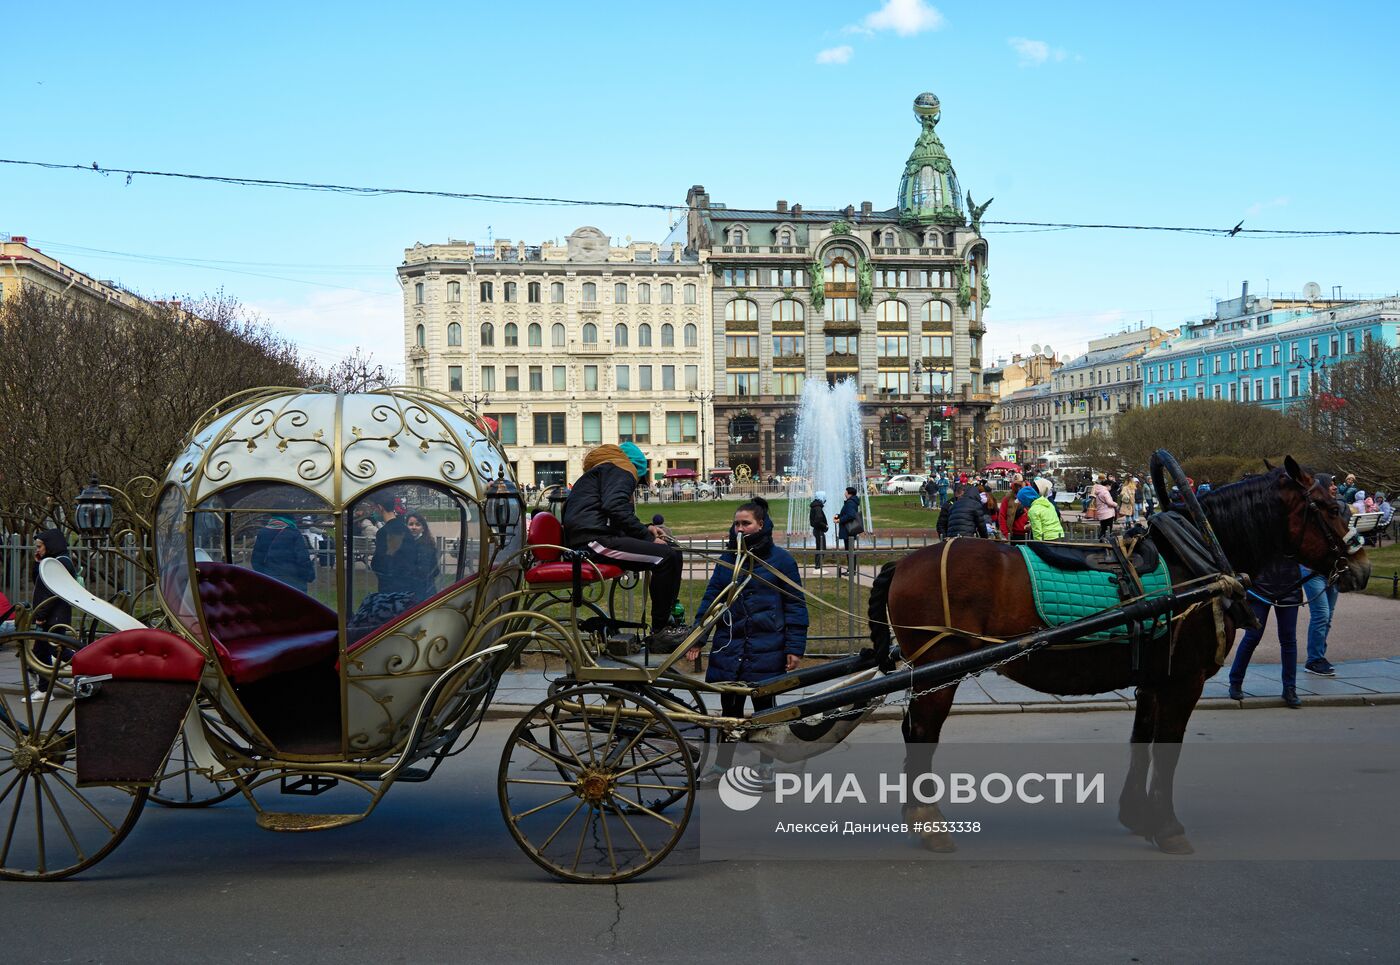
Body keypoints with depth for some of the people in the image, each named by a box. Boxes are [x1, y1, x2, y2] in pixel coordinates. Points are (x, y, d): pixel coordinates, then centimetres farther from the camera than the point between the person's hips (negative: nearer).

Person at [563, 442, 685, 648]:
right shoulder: (619, 470, 4)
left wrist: (646, 530, 17)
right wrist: (647, 536, -9)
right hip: (593, 540, -10)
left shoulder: (600, 470, 34)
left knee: (668, 552, 15)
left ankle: (669, 621, 11)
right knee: (668, 556, -19)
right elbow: (615, 507, -16)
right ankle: (660, 631, -14)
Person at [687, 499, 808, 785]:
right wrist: (697, 638, -3)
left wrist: (794, 647, -10)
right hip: (729, 647, 3)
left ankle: (766, 764, 27)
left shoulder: (780, 559, -4)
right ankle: (721, 764, 21)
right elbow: (711, 598, 7)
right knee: (729, 708, 9)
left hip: (767, 649, -3)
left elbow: (795, 605, -4)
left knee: (764, 706, 11)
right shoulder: (727, 559, 7)